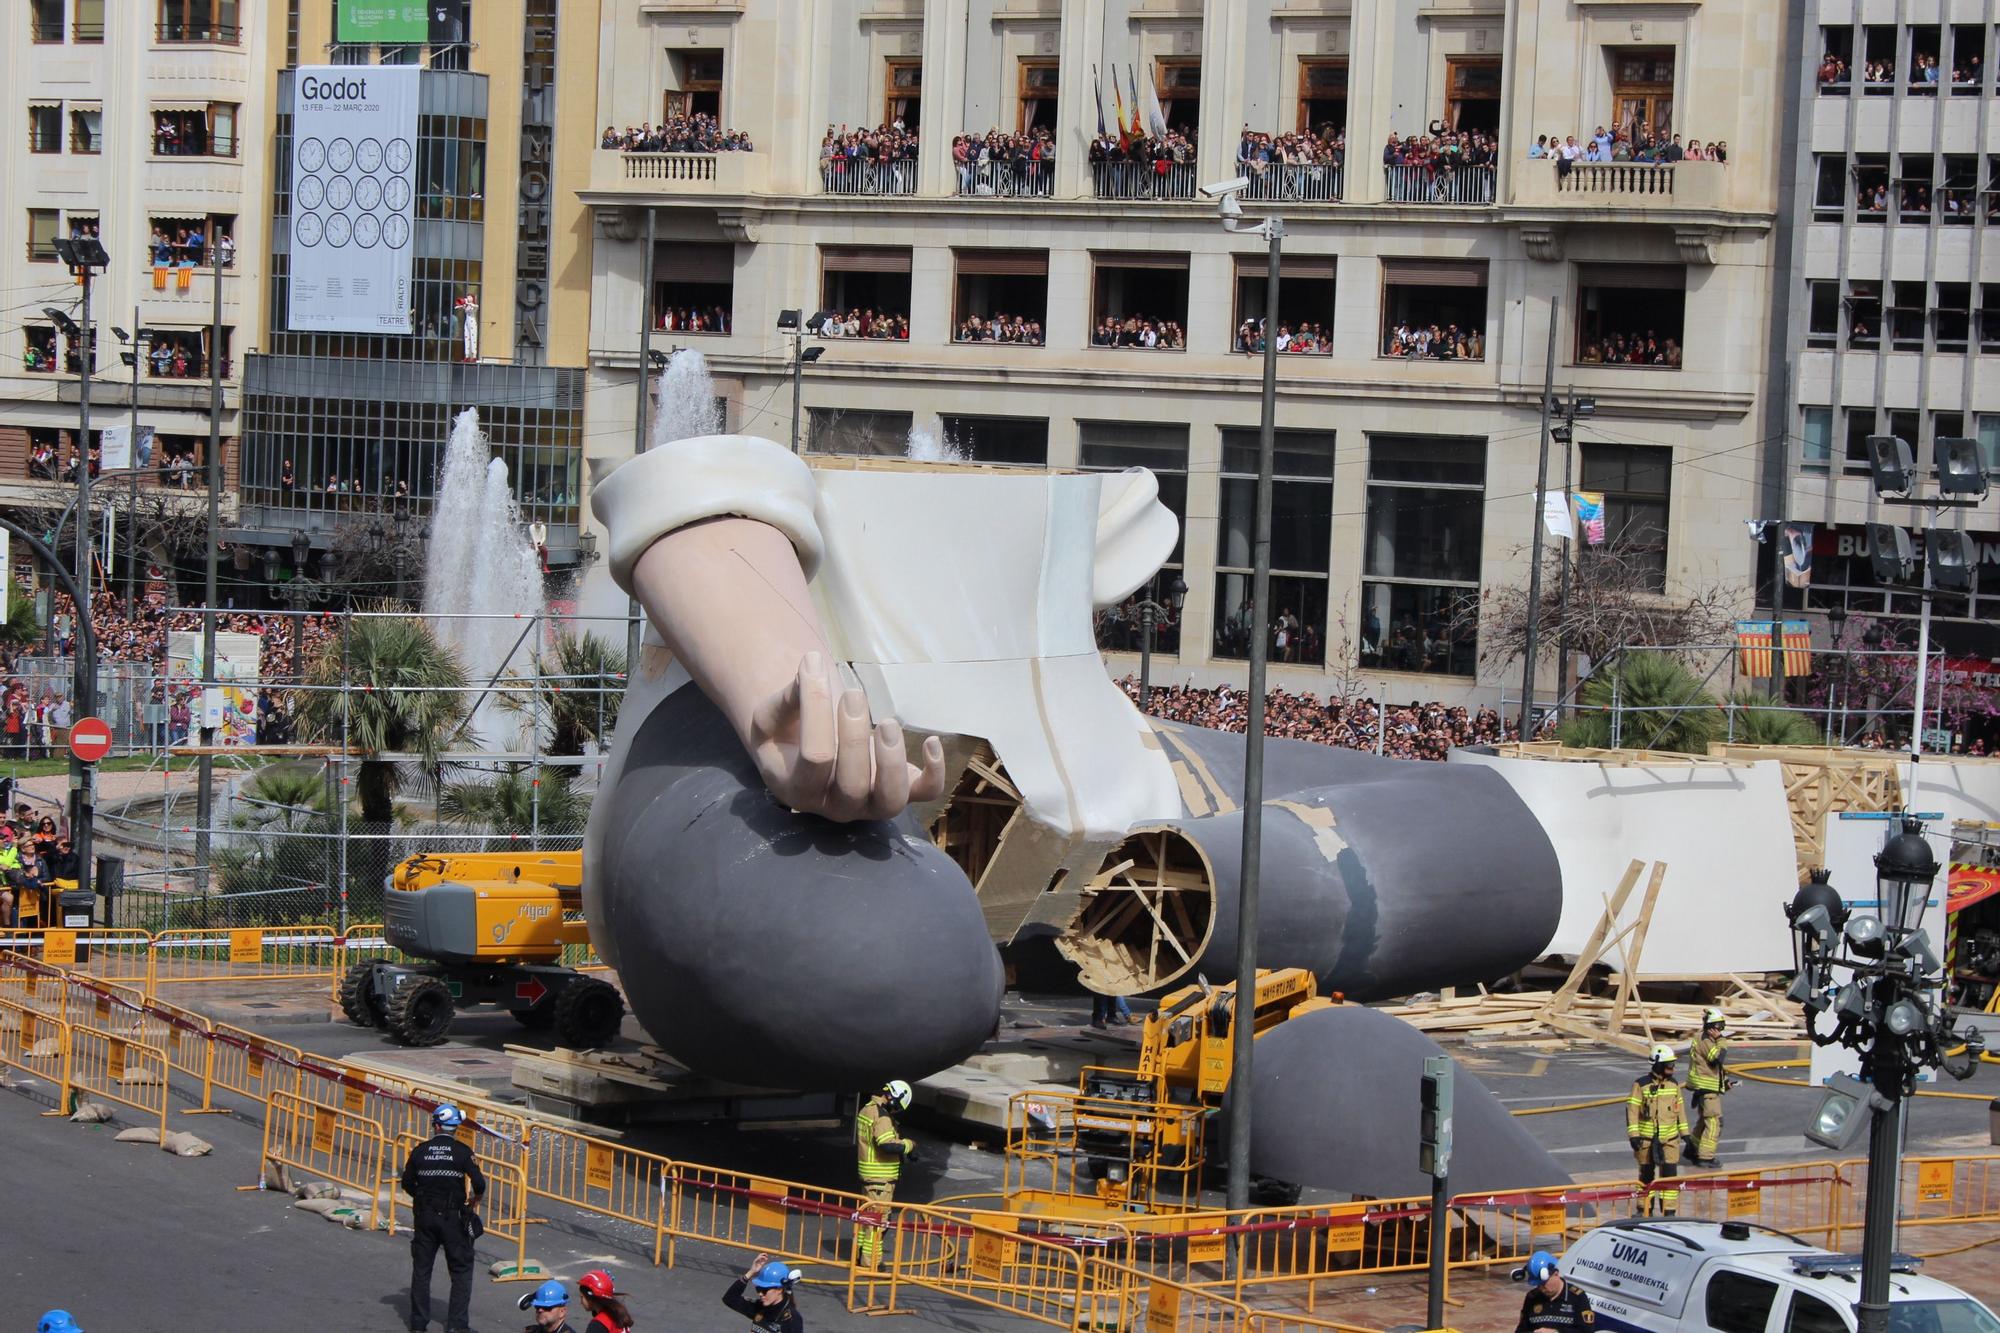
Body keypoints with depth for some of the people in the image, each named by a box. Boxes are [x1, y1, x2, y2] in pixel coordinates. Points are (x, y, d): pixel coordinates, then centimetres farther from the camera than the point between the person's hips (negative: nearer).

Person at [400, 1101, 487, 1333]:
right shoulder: (462, 1152, -9)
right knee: (461, 1271, 6)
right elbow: (479, 1185, -14)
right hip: (453, 1217, -2)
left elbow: (407, 1184, 5)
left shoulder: (420, 1151, -1)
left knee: (421, 1268, 14)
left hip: (425, 1217, 3)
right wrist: (475, 1202, 7)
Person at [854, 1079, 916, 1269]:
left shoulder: (866, 1109, 11)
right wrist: (908, 1145, -12)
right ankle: (870, 1261, -1)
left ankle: (859, 1255, 27)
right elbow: (887, 1144, -29)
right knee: (877, 1218, -4)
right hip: (881, 1175, -10)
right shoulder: (881, 1116, -20)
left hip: (867, 1173, 10)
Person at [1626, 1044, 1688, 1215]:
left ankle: (1669, 1211, 1)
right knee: (1646, 1175, 9)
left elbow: (1680, 1108, 14)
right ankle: (1645, 1210, 22)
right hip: (1647, 1138, -3)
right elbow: (1632, 1109, -11)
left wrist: (1684, 1132, 14)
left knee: (1670, 1174, -4)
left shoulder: (1673, 1084, 5)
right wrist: (1633, 1135, -16)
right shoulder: (1642, 1084, -10)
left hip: (1669, 1138, 3)